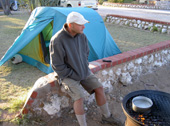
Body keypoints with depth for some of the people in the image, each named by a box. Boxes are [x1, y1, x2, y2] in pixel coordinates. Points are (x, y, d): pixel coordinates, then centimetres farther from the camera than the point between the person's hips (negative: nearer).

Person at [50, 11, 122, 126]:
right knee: (79, 98, -23)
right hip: (68, 75, -5)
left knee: (99, 88, -4)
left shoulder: (82, 36, -6)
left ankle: (107, 116, 17)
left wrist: (86, 69, 1)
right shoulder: (57, 40, -26)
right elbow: (57, 66, -21)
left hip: (83, 71, 6)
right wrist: (73, 76, -16)